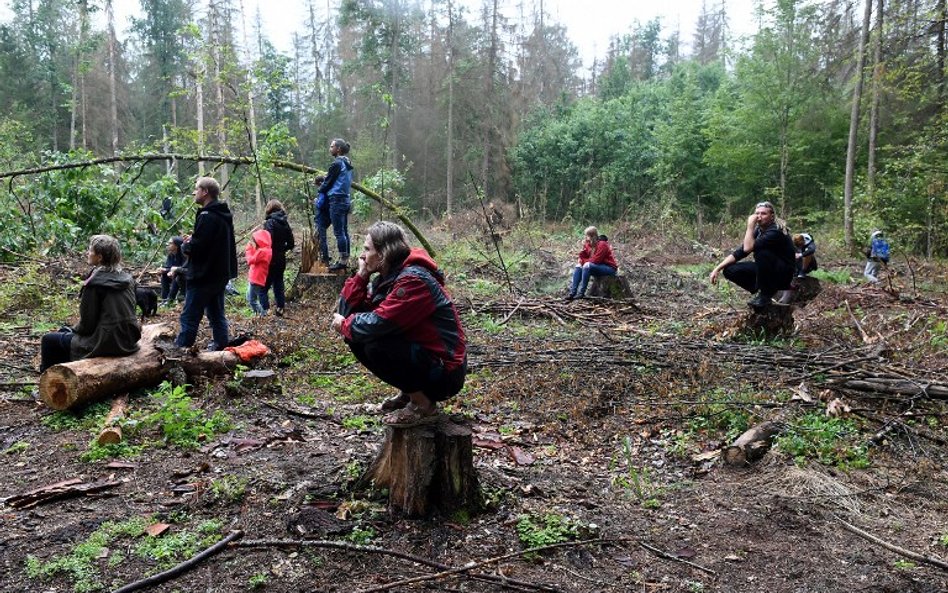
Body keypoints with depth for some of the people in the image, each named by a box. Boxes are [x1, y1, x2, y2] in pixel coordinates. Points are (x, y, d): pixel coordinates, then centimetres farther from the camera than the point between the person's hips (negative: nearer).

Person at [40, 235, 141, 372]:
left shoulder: (94, 283, -16)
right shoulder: (127, 279, 4)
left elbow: (87, 323, -13)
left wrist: (73, 330, 10)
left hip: (106, 344, -8)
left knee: (48, 340, 12)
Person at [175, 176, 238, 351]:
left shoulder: (207, 216, -19)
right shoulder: (223, 215, 12)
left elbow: (197, 247, -23)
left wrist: (185, 247, -2)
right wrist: (192, 242, 8)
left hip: (203, 276, -10)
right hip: (220, 273, 10)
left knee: (189, 317, -4)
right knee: (216, 314, 16)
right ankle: (221, 345, 20)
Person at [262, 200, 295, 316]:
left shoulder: (269, 223, -13)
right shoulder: (285, 223, 6)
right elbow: (291, 244, 8)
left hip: (270, 260, -6)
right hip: (281, 260, 7)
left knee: (264, 286, 0)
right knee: (279, 283, 17)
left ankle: (265, 310, -6)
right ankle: (280, 308, 20)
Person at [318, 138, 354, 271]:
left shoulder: (337, 164, -13)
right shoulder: (347, 164, 13)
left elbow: (327, 182, -6)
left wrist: (319, 190, 12)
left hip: (337, 200, -9)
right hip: (346, 199, 9)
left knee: (339, 232, -7)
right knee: (344, 231, 11)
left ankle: (342, 261, -6)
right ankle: (345, 260, 15)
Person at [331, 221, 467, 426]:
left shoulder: (413, 280, -23)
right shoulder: (386, 278, 6)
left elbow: (378, 322, -29)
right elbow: (347, 309, 4)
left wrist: (345, 325, -11)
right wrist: (361, 275, -7)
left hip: (444, 372, -9)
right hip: (419, 354, 9)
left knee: (375, 346, -27)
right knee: (356, 337, 2)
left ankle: (424, 405, -7)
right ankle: (409, 392, 13)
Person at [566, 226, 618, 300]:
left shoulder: (602, 244, -18)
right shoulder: (588, 244, 4)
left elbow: (595, 260, -22)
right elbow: (584, 258, 4)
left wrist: (584, 261, -9)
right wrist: (583, 249, -11)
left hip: (609, 268, -8)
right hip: (597, 267, 8)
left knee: (587, 266, -30)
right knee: (578, 266, -6)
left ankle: (581, 293, -28)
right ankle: (572, 292, -18)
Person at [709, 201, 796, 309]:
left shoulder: (775, 232, -24)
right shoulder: (758, 230, 0)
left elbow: (748, 248, -36)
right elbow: (740, 252, -2)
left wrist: (750, 226, -27)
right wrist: (718, 269, -10)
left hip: (783, 275, -7)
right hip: (766, 272, 7)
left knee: (760, 251, -33)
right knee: (730, 270, -8)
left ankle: (765, 296, -16)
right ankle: (766, 290, 5)